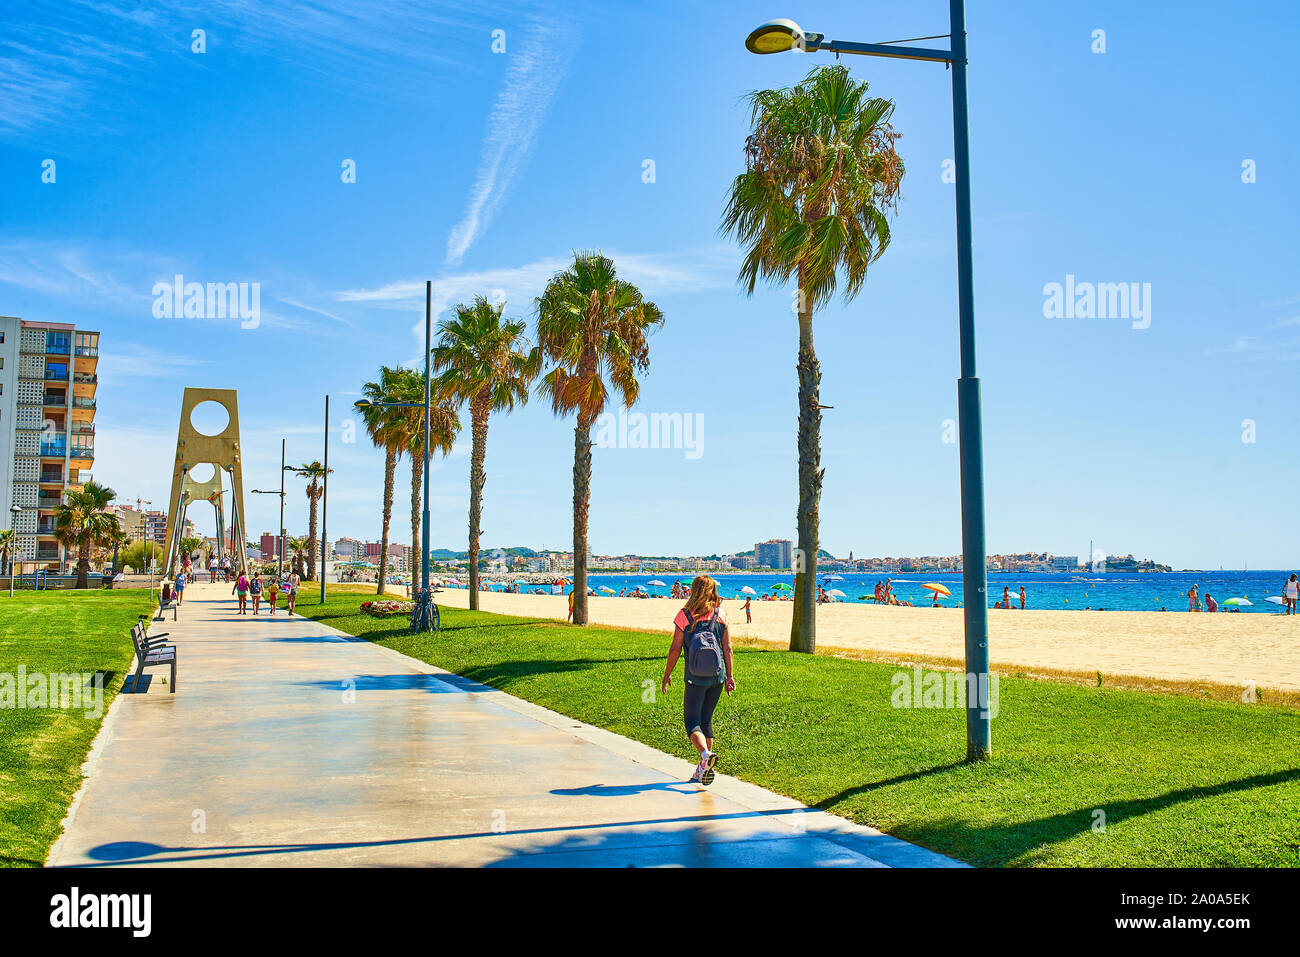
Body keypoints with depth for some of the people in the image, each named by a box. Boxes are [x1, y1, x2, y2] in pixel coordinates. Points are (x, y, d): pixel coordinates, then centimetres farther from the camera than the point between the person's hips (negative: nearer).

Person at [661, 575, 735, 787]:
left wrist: (667, 674, 6)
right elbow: (727, 649, 0)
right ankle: (704, 769, 19)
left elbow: (675, 649, -5)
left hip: (695, 678, -4)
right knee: (706, 720, 17)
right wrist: (730, 676, 8)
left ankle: (705, 755, -26)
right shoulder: (720, 615, 0)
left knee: (692, 721, 1)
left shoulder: (684, 616, -7)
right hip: (717, 676, 4)